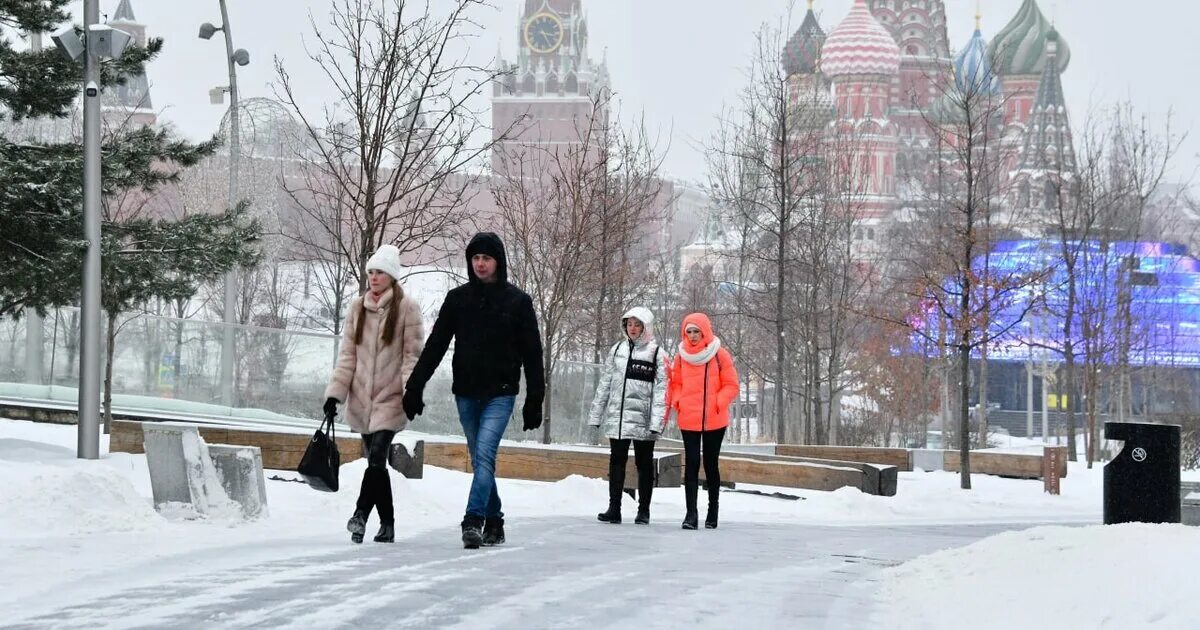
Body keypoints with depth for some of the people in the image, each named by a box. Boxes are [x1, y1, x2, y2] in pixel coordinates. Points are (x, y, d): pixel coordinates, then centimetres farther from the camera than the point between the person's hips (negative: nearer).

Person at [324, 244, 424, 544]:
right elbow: (347, 354, 11)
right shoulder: (357, 308, 10)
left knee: (377, 456, -19)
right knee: (375, 460, 6)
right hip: (362, 397, 4)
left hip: (390, 397, -4)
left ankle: (361, 514, -26)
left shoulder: (406, 308, -2)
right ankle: (387, 524, 11)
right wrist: (335, 392, 4)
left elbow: (413, 354, -3)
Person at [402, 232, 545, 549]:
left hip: (500, 394, -3)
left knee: (484, 455, -18)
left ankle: (473, 521, -23)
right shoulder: (457, 299, 5)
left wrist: (535, 399, -1)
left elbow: (532, 354, 1)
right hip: (466, 394, 4)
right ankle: (493, 523, 17)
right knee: (481, 460, 8)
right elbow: (435, 345, 6)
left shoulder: (517, 301, -1)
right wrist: (415, 386, 0)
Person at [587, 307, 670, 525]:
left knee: (644, 464, 5)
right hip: (617, 417, 4)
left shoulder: (657, 354, -3)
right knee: (616, 462, 5)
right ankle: (614, 509, 9)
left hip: (643, 420, -4)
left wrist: (657, 421, -17)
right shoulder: (617, 350, 11)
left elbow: (662, 390, -9)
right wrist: (595, 414, 11)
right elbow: (604, 384, 14)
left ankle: (644, 511, 11)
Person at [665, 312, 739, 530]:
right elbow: (675, 384, 13)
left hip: (714, 420, -1)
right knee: (691, 464, -4)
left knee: (711, 464, 8)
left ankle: (713, 511, 19)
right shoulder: (681, 356, 5)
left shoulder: (720, 355, -2)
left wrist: (718, 403, -15)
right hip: (688, 420, 1)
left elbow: (731, 385, -1)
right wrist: (676, 401, -5)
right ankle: (691, 513, -7)